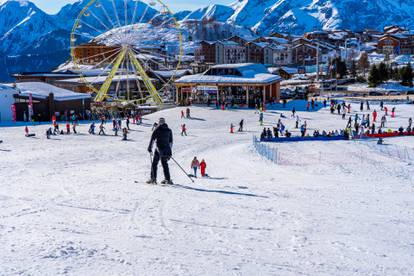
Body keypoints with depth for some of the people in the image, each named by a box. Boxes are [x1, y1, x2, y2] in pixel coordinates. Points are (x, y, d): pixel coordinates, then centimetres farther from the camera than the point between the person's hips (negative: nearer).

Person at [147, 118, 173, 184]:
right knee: (165, 164, 13)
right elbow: (171, 141, 16)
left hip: (159, 149, -5)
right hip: (167, 149, 5)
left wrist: (150, 148, -3)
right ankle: (168, 179, 12)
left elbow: (152, 139, -7)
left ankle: (153, 179, -6)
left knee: (154, 163, 1)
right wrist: (170, 151, 21)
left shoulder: (157, 130, -3)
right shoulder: (169, 130, 12)